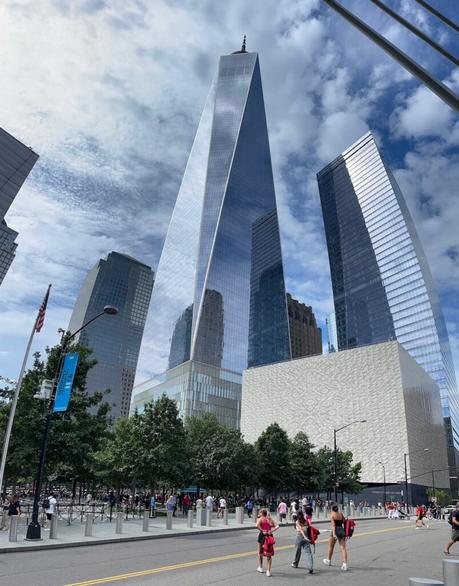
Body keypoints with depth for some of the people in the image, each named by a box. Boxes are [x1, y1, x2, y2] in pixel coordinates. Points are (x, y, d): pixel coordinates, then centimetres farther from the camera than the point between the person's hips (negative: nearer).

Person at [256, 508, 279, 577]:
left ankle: (260, 567, 31)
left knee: (260, 552, 19)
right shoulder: (270, 519, 8)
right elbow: (277, 526, -1)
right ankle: (268, 571, 5)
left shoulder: (260, 519, -4)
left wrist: (262, 530, -14)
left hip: (262, 535, -3)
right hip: (270, 536, 3)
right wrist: (271, 531, -8)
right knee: (269, 554, 11)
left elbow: (257, 525, -24)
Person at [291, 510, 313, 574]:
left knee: (298, 551, 17)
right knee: (308, 552, -3)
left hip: (299, 537, -2)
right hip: (306, 538, 2)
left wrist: (304, 537, -28)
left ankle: (295, 564, 37)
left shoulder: (297, 522, -6)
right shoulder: (306, 521, 4)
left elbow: (301, 529, -18)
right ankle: (310, 568, -17)